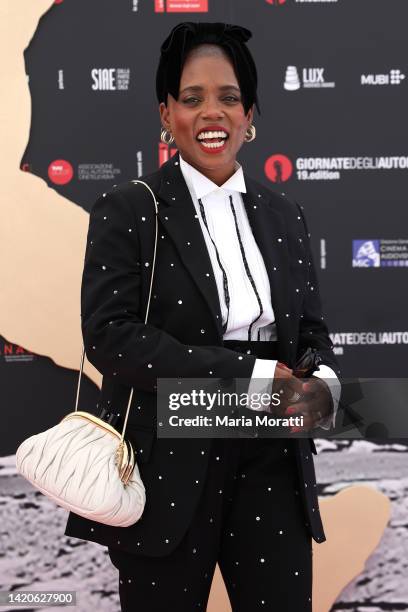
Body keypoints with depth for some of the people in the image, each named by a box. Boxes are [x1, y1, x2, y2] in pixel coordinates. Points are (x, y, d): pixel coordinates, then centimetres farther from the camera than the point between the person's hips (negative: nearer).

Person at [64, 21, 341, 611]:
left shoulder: (284, 216, 11)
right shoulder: (127, 210, -4)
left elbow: (312, 330, 14)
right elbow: (110, 336, -14)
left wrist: (323, 383, -11)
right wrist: (248, 374, -18)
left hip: (272, 465, 4)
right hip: (168, 469, -3)